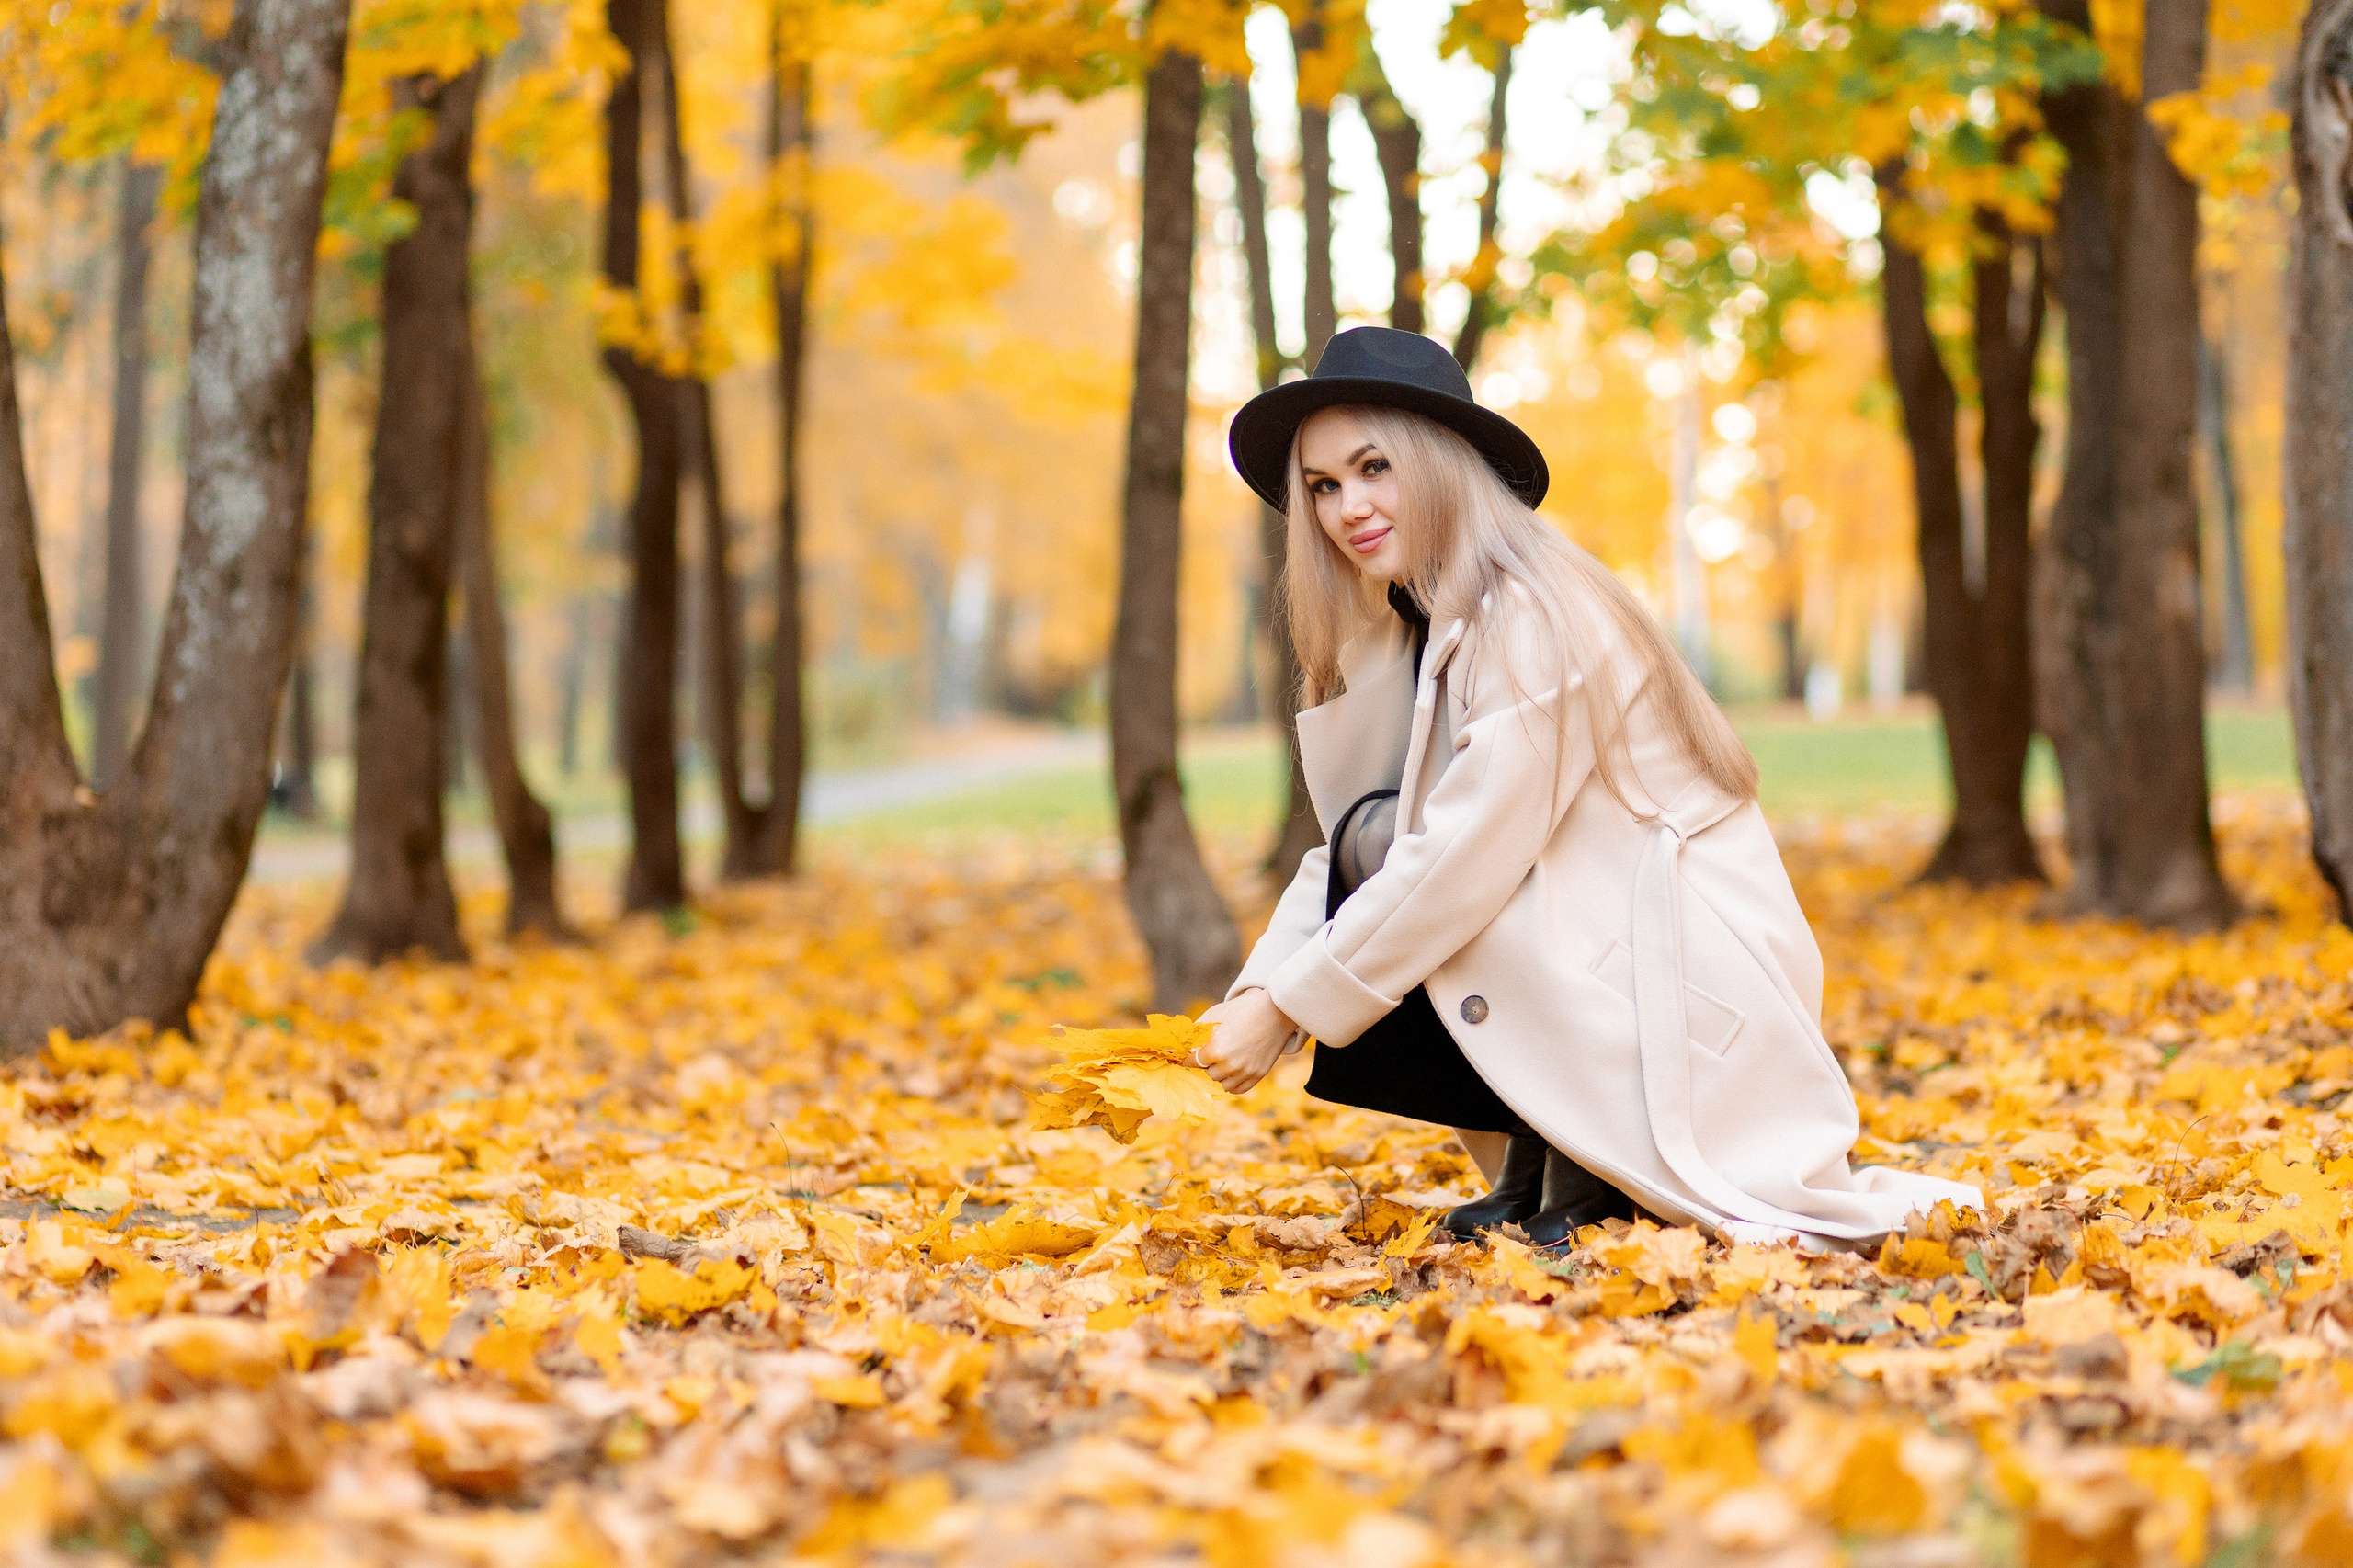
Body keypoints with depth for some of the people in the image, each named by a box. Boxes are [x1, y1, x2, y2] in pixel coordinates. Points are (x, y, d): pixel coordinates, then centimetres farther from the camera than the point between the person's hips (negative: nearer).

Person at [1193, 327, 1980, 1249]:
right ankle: (1537, 1167, 3)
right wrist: (1256, 991, -13)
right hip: (1594, 949, 8)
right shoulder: (1414, 631, 8)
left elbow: (1462, 862, -24)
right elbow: (1345, 847, 3)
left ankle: (1579, 1178, -10)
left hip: (1690, 983, -8)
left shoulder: (1537, 618, -20)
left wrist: (1289, 1008, -21)